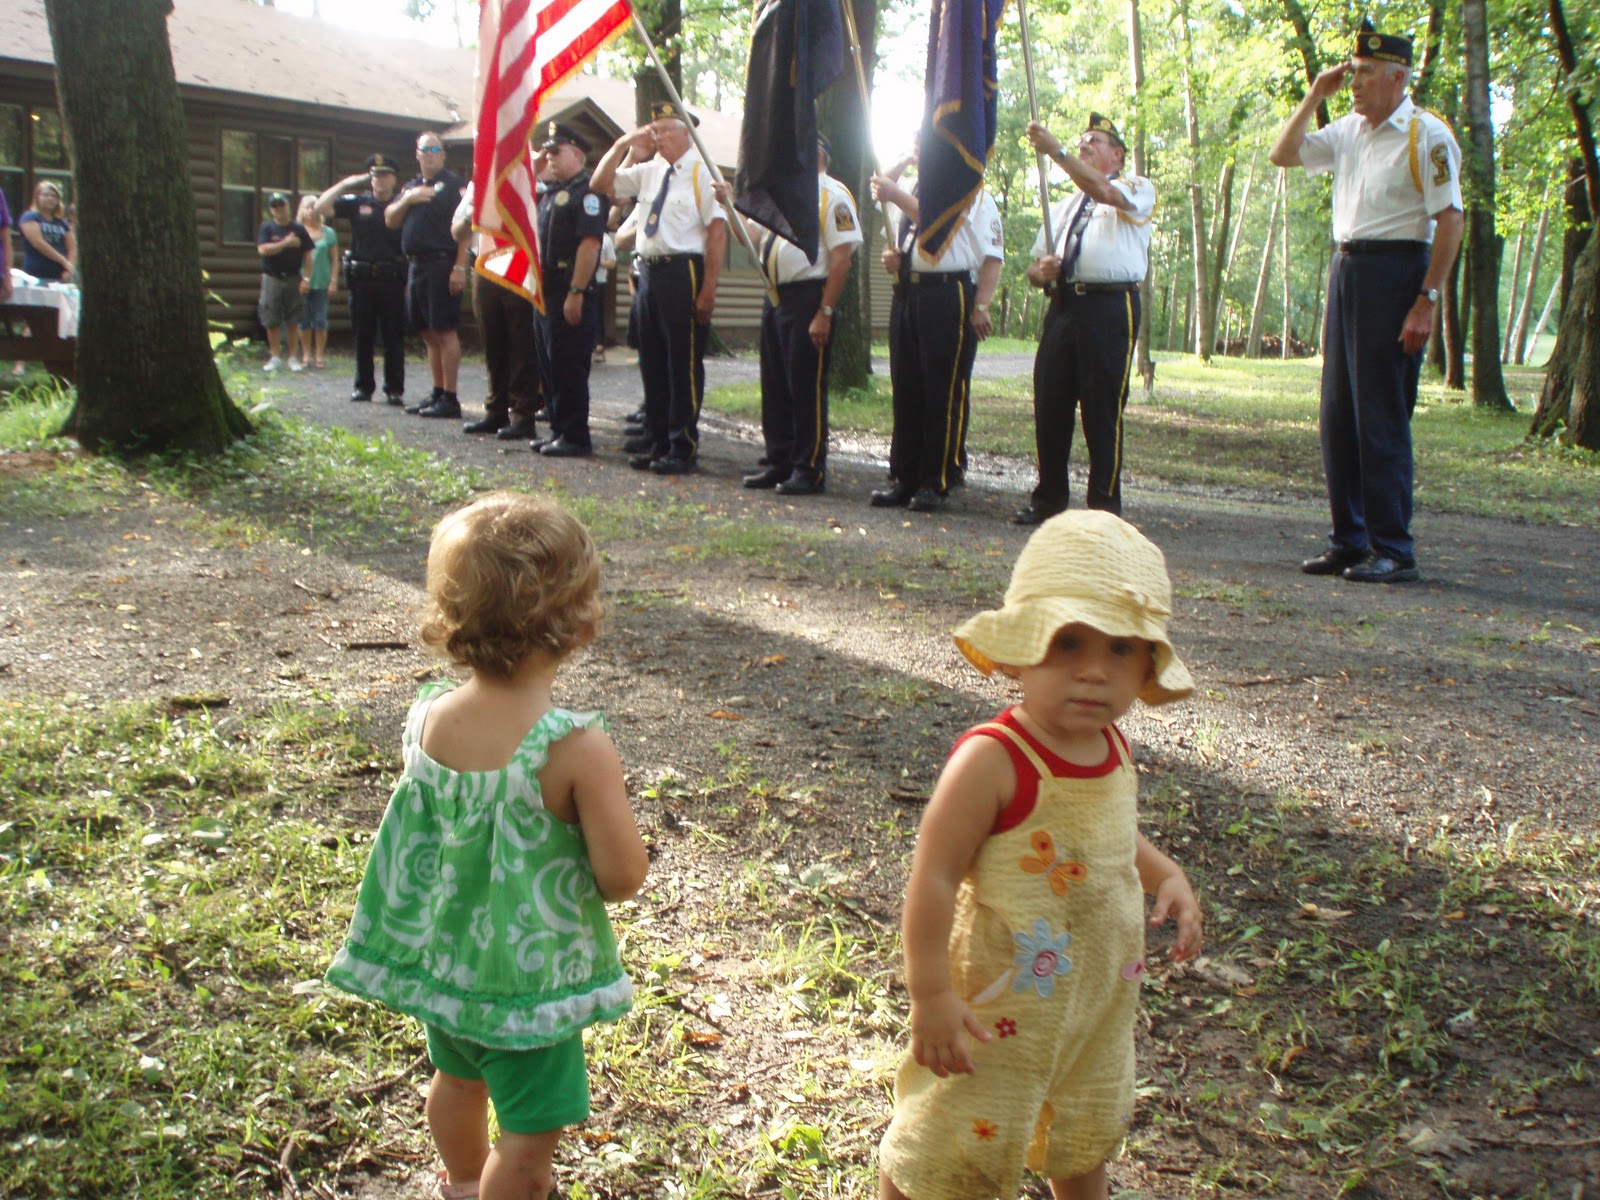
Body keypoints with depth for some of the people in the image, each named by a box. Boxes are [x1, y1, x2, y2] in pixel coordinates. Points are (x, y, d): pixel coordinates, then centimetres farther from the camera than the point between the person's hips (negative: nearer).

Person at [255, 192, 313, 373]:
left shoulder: (298, 229, 5)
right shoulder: (266, 227, 3)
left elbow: (307, 255, 4)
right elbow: (263, 249, -11)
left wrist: (306, 278, -4)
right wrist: (286, 243, -16)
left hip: (293, 278, 0)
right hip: (272, 278, 0)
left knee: (292, 321, 2)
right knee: (271, 321, 1)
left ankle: (292, 356, 10)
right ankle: (275, 356, 10)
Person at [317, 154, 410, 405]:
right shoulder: (357, 203, 8)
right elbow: (321, 207, 1)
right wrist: (345, 184, -1)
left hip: (392, 280, -2)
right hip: (362, 279, 2)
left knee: (394, 337, 1)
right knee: (363, 336, 8)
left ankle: (394, 389, 6)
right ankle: (363, 386, 16)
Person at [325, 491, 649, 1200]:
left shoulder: (428, 718, -12)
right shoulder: (576, 747, -29)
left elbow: (414, 836, 4)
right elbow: (624, 876, -23)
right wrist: (602, 810, -4)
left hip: (444, 954, 7)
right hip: (532, 974, -7)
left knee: (457, 1078, 32)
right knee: (531, 1132, 13)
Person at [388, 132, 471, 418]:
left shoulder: (454, 184, -4)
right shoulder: (411, 185, 20)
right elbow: (390, 220, 17)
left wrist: (460, 267, -21)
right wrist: (407, 199, -1)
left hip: (442, 265, -8)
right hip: (416, 266, 8)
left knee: (445, 331, -8)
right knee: (429, 334, 11)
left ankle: (450, 399, -7)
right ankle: (437, 394, 18)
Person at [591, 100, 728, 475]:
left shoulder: (703, 172, -8)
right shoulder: (649, 171, 13)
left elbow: (718, 231, -15)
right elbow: (600, 184, 19)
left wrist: (708, 290, -20)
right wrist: (622, 146, 5)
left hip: (683, 272, -8)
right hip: (649, 271, 8)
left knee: (684, 363, -2)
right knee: (652, 361, 13)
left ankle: (684, 449, 6)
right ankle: (655, 441, 25)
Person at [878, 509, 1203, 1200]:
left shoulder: (1114, 752, -4)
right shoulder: (991, 761, -28)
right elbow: (933, 878, -26)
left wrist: (1167, 875, 1)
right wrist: (929, 994, -24)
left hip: (1100, 1000, 7)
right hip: (1000, 1007, -7)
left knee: (1085, 1133, 29)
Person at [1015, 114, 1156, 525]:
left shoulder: (1138, 189, 8)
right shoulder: (1063, 207, 28)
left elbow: (1104, 192, -16)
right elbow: (1035, 267, 26)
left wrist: (1056, 151, -20)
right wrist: (1041, 270, 1)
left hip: (1110, 308, -6)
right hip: (1063, 305, 6)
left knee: (1103, 407, -6)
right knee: (1050, 404, 2)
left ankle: (1104, 504, 1)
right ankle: (1048, 498, 12)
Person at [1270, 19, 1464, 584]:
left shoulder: (1427, 135, -9)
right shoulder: (1347, 130, 12)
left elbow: (1450, 220, -13)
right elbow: (1282, 155, 18)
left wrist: (1426, 301, -19)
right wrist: (1314, 96, 7)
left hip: (1395, 271, -8)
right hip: (1346, 267, 8)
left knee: (1382, 417, -7)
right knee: (1338, 413, 9)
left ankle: (1392, 550, 1)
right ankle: (1348, 540, 18)